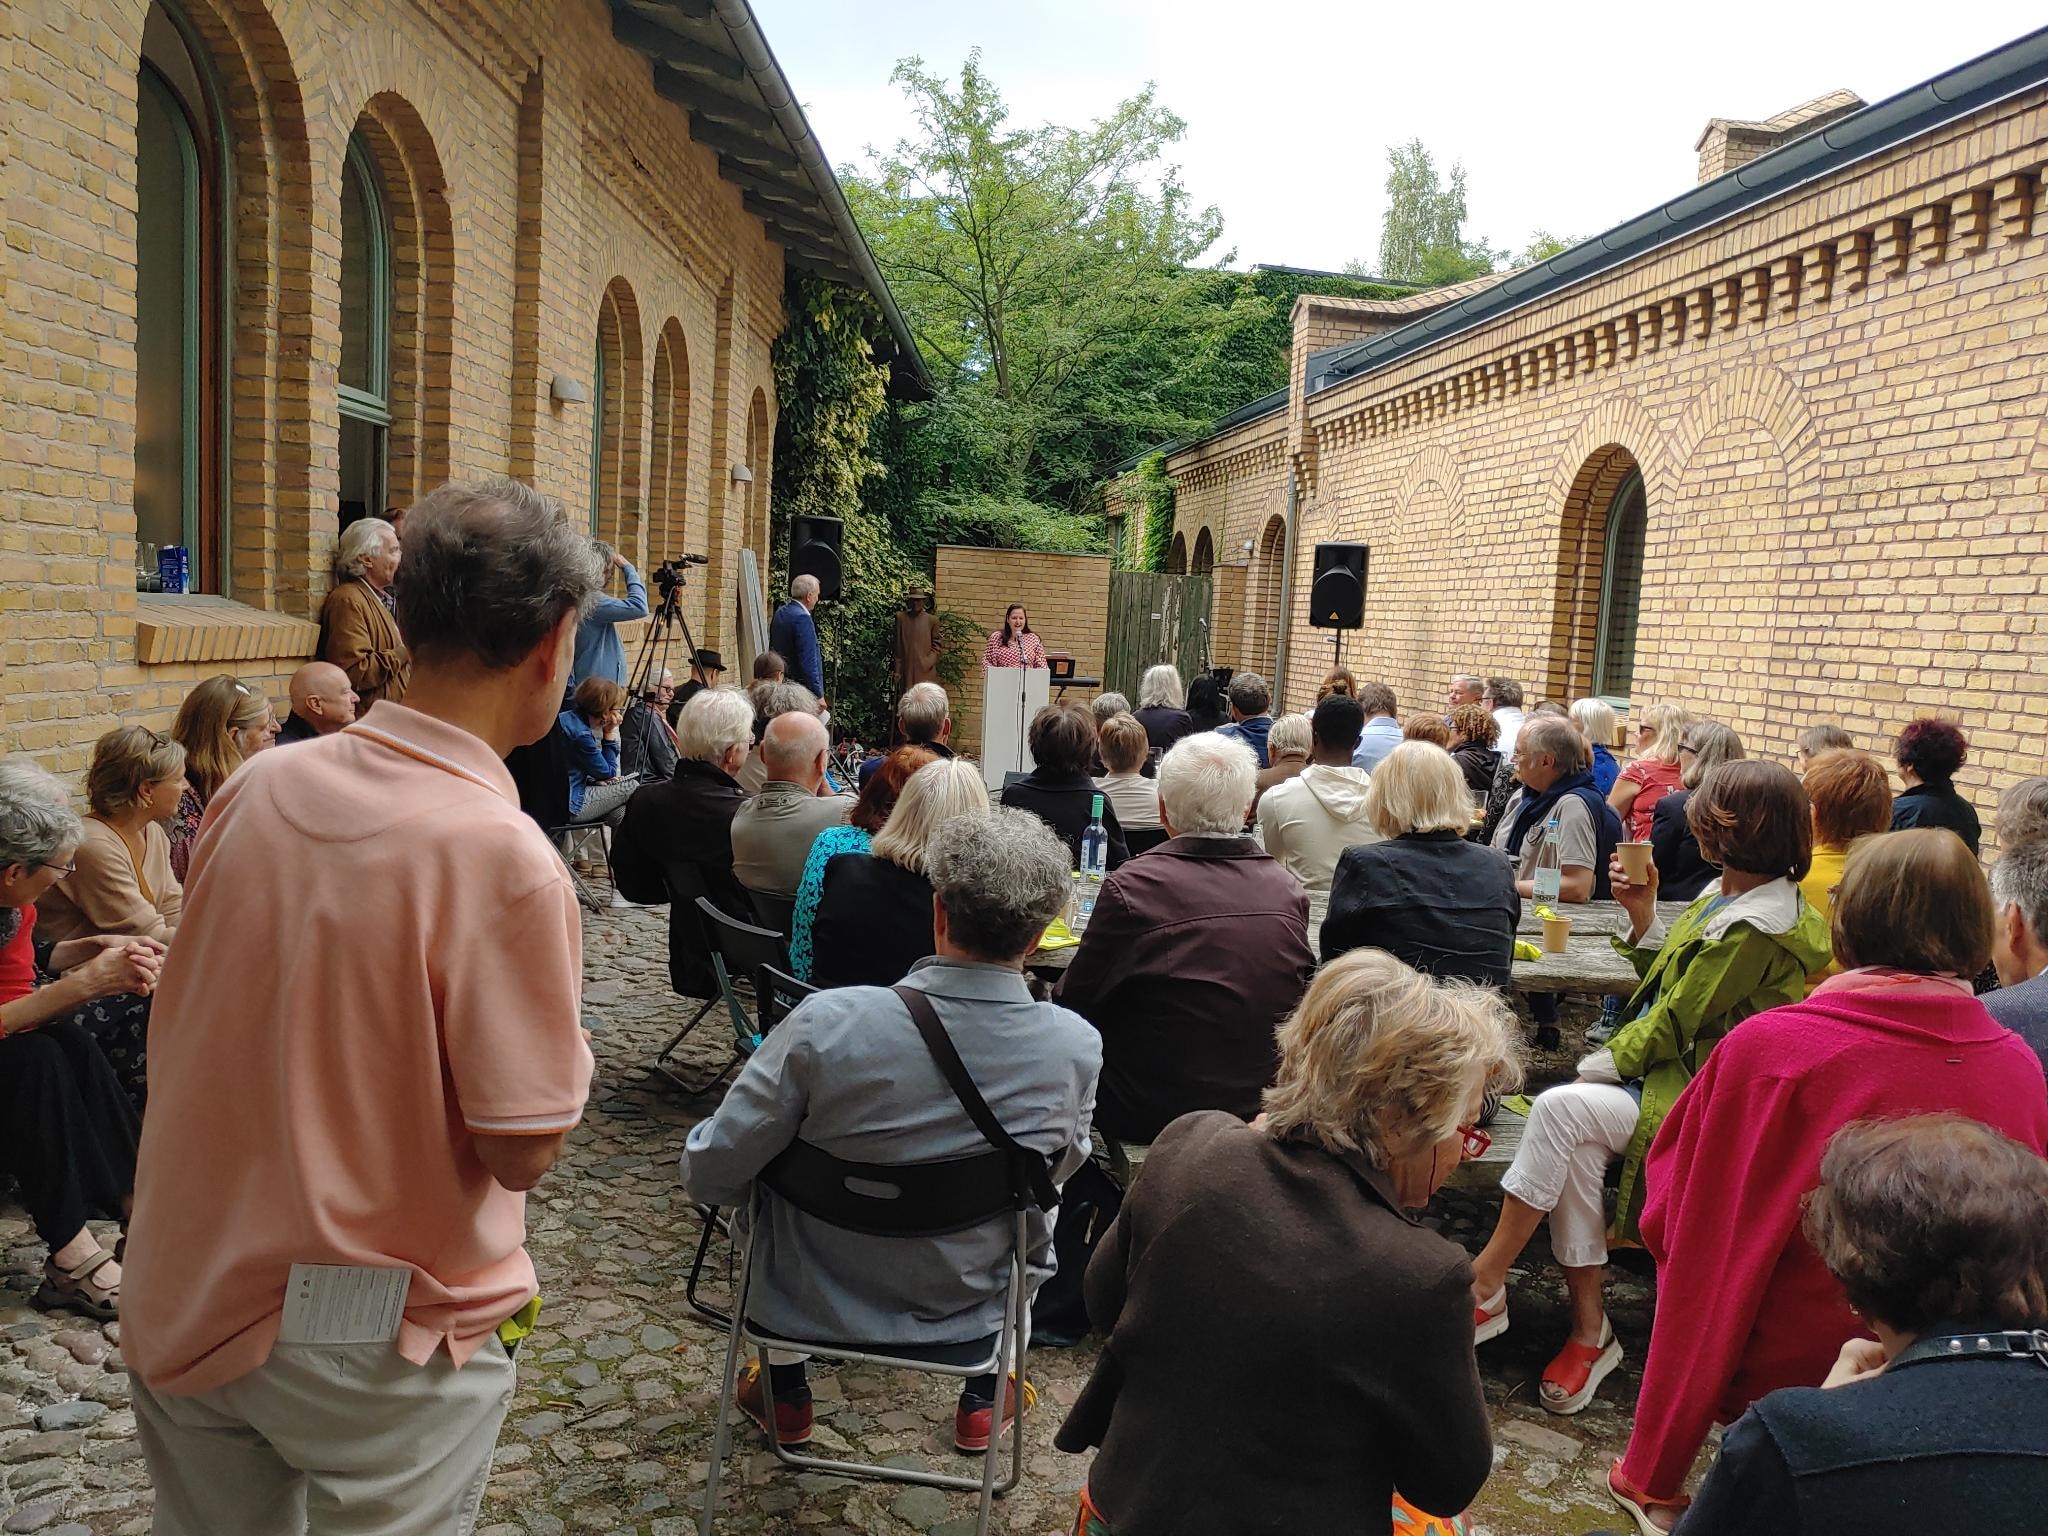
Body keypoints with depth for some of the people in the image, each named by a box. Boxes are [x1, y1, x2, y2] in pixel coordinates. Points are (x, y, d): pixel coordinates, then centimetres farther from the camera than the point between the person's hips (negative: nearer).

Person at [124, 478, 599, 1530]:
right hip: (375, 1345, -5)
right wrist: (572, 1046, -2)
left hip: (182, 1297, 6)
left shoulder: (257, 787, -7)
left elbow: (183, 1029, 7)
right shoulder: (503, 857, -25)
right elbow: (522, 1150, -20)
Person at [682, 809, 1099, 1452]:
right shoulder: (1078, 1048, -22)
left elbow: (709, 1175, -18)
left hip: (810, 1301, -1)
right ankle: (985, 1399, 41)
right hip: (969, 1309, 2)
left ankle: (784, 1396, 42)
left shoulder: (826, 1024, -30)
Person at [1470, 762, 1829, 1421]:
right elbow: (1670, 986, 17)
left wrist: (1599, 1066, -7)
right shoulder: (1729, 899, 11)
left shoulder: (1755, 929, -20)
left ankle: (1484, 1285, -14)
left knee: (1560, 1109, -26)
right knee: (1575, 1146, -19)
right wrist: (1643, 915, 6)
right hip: (1667, 1075, 9)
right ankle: (1588, 1326, -11)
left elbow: (1674, 1022, -17)